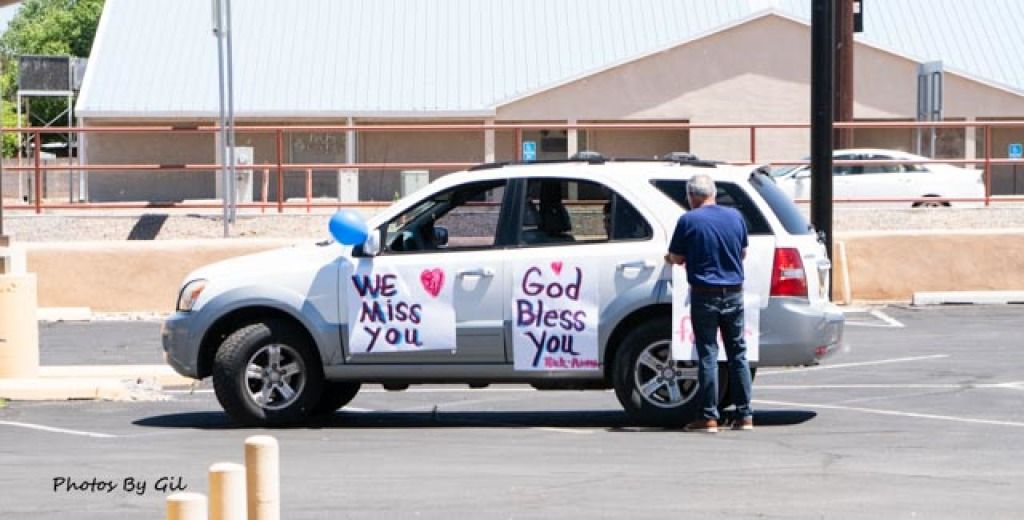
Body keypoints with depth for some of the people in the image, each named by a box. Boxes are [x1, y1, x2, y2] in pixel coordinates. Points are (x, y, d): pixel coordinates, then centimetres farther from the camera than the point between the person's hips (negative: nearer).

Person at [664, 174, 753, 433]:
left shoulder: (689, 221, -8)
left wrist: (669, 258, 21)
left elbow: (677, 258, -2)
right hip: (733, 292, 4)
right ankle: (745, 415, 11)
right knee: (738, 353, 10)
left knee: (708, 355, 0)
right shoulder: (736, 217, 5)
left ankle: (709, 417, -1)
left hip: (705, 293, -4)